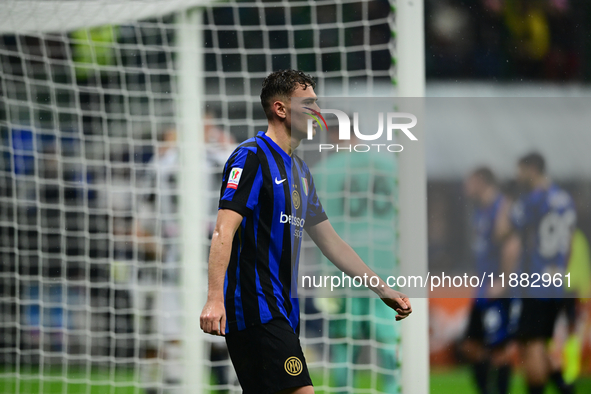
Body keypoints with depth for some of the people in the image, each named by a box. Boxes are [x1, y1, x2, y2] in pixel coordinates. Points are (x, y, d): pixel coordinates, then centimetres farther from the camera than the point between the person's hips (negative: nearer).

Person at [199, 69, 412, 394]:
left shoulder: (299, 169, 20)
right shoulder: (252, 157, -8)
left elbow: (329, 240, 26)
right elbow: (224, 231, -18)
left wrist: (382, 289, 23)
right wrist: (214, 298, -29)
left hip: (283, 311, 9)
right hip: (257, 310, -9)